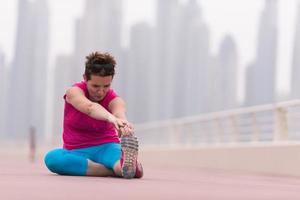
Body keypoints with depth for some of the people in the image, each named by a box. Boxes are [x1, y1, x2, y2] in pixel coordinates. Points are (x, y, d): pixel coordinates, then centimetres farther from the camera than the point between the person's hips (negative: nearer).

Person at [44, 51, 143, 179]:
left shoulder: (114, 99, -8)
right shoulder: (74, 92, -12)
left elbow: (119, 112, -35)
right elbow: (90, 107, -36)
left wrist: (123, 123, -61)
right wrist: (111, 117, -59)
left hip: (106, 148, 0)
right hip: (77, 152, 0)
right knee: (52, 158, -33)